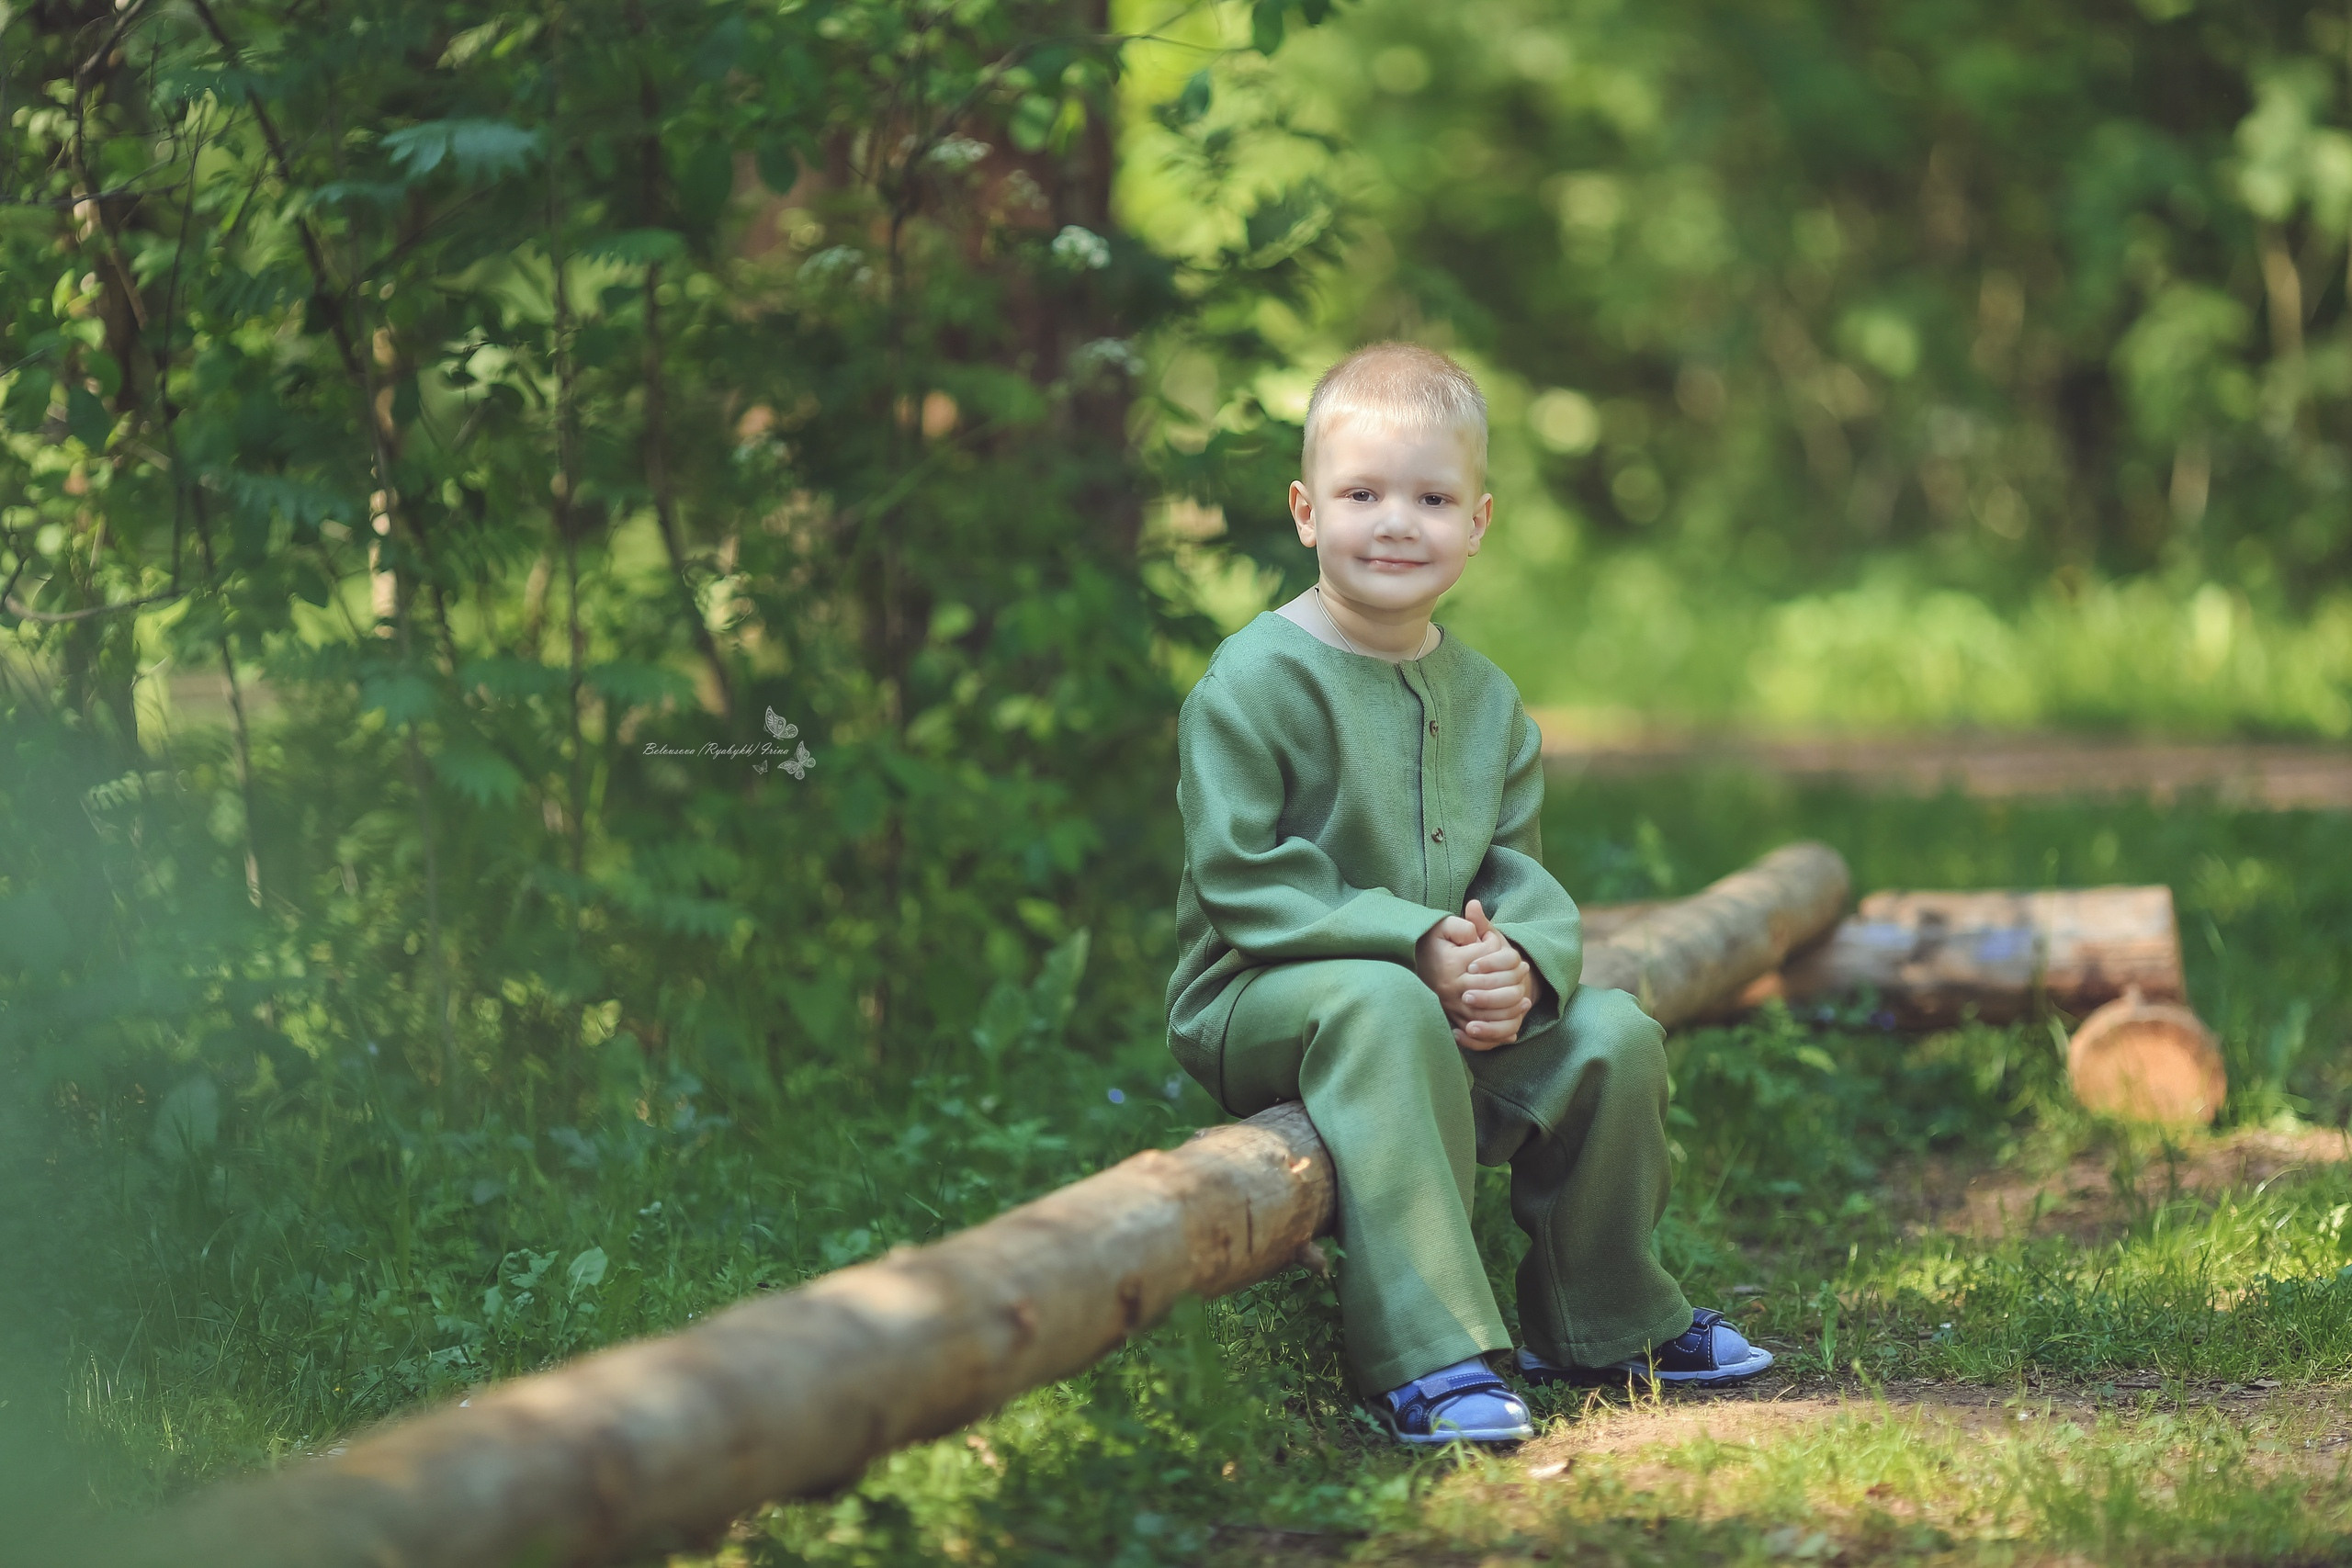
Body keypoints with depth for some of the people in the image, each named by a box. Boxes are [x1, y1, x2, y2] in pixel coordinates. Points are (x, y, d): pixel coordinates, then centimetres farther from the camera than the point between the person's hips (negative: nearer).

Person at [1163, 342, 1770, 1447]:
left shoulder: (1484, 697, 12)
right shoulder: (1255, 680, -11)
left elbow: (1517, 870, 9)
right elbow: (1242, 878, -18)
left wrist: (1522, 963, -16)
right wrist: (1415, 946, -26)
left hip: (1449, 1002, 7)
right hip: (1255, 1005, -7)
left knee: (1612, 1035, -8)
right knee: (1382, 1011, -37)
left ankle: (1604, 1324, 15)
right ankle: (1428, 1360, -40)